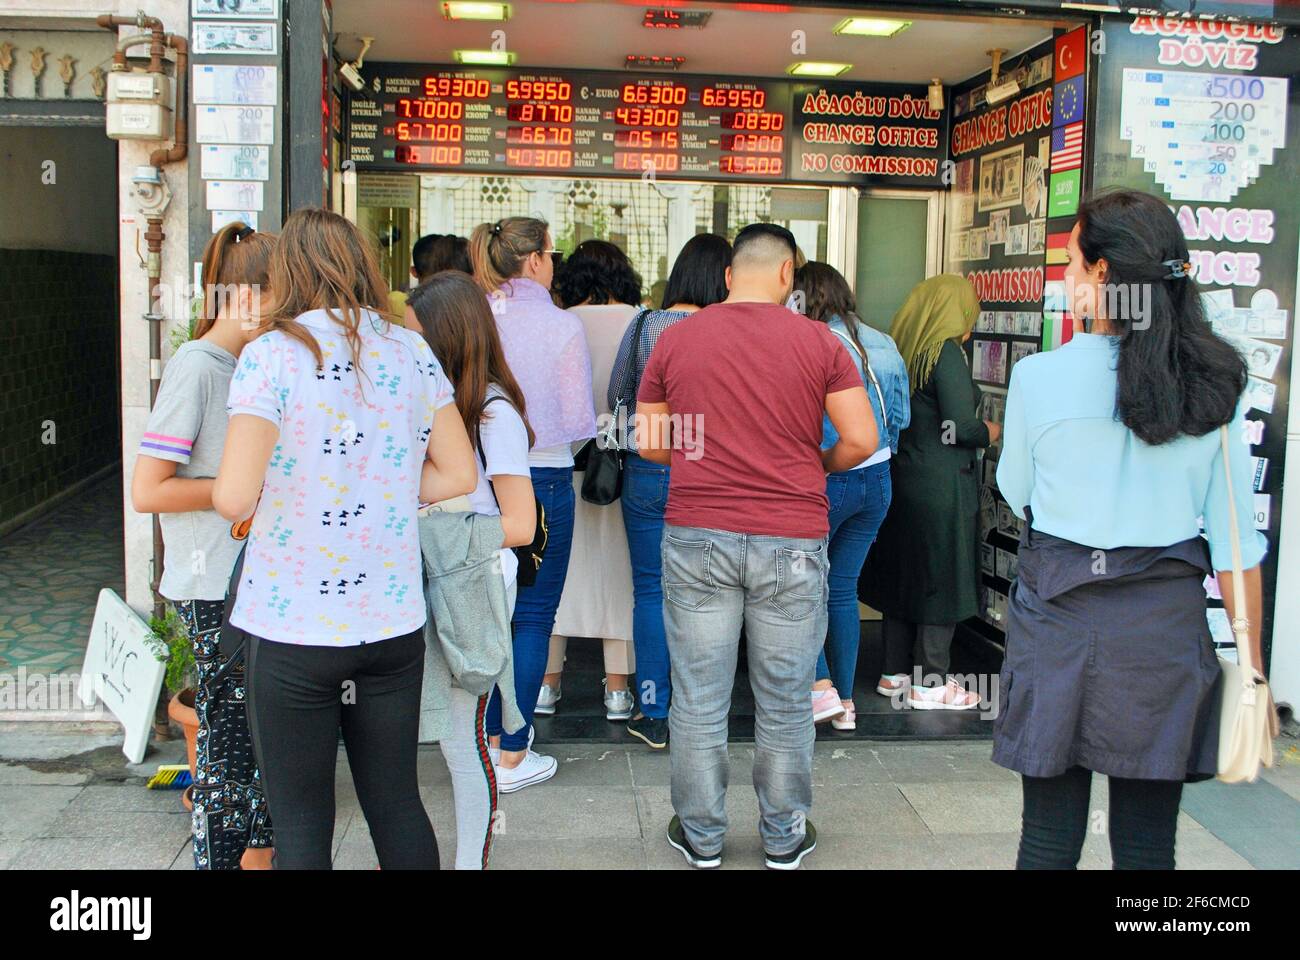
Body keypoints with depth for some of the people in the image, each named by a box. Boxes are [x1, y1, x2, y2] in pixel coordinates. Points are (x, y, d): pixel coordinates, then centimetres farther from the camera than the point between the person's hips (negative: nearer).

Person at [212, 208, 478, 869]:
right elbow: (458, 474, 6)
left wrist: (248, 500, 5)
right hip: (393, 620, 4)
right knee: (397, 803, 18)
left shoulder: (271, 355, -10)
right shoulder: (411, 352, 3)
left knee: (300, 821, 10)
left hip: (291, 627, -4)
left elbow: (234, 497, -17)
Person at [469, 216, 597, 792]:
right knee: (533, 616, 5)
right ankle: (513, 756, 9)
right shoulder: (562, 326, -11)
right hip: (542, 479, -4)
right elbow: (578, 421, -9)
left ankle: (489, 736, 26)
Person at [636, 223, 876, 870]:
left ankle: (701, 838, 24)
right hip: (791, 545, -1)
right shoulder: (818, 341, -1)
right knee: (785, 706, 12)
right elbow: (860, 440, -3)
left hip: (696, 538, 1)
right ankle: (784, 840, 27)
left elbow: (649, 442, 8)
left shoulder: (675, 339, 3)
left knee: (698, 702, 11)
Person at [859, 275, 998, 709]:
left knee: (902, 572, 14)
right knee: (942, 579, 2)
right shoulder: (946, 353, -14)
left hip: (899, 477, 8)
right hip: (941, 486, -8)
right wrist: (992, 431, 0)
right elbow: (960, 427, -18)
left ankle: (896, 672, 22)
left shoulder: (902, 349, 8)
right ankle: (930, 683, 8)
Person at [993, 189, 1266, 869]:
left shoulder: (1038, 377, -10)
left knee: (1050, 837, 10)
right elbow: (1235, 536, -1)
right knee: (1148, 843, 12)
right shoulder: (1216, 384, -3)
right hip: (1166, 617, 2)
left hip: (1057, 611, -2)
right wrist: (1250, 661, 7)